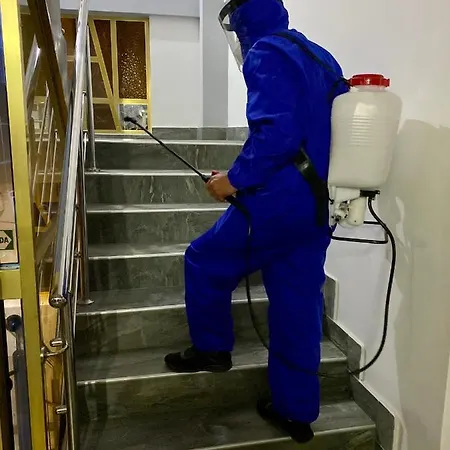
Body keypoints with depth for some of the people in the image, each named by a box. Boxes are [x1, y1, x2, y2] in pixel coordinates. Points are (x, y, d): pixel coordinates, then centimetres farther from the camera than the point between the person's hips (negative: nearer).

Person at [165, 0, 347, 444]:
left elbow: (274, 133, -23)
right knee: (299, 303, 13)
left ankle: (211, 349, 28)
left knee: (205, 262, 12)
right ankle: (296, 410, 25)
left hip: (279, 202, -9)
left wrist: (235, 179, -12)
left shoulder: (266, 54, -8)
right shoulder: (321, 57, 20)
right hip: (319, 206, 9)